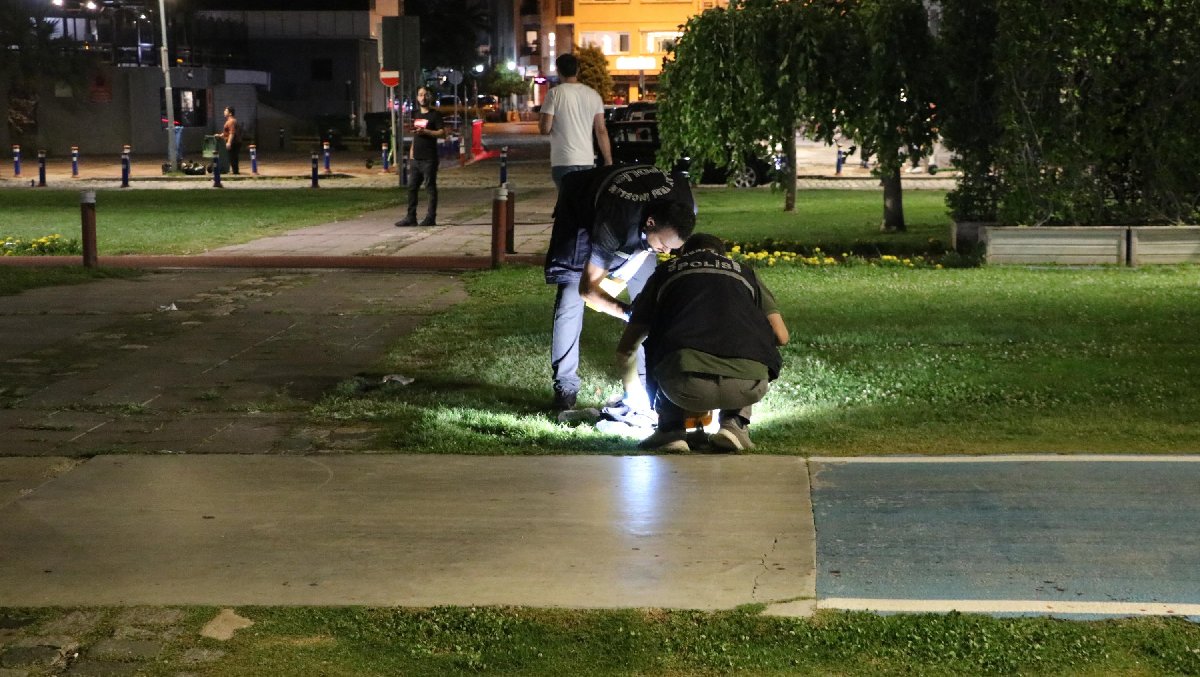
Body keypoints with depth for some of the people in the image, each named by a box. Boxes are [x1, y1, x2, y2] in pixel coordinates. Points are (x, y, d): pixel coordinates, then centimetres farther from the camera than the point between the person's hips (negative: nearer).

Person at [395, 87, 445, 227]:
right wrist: (411, 155, 17)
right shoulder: (416, 116, 20)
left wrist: (425, 132, -19)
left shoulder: (435, 115, -1)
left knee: (430, 188, -3)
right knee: (412, 188, 5)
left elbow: (442, 133, -11)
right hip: (416, 159, 7)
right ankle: (411, 217, 8)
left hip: (429, 159, -7)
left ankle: (430, 218, -1)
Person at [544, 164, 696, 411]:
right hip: (581, 212, -5)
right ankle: (565, 387, -7)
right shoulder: (615, 225, -47)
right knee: (571, 295, -14)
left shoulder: (684, 206, -32)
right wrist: (628, 313, -52)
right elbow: (588, 289, -38)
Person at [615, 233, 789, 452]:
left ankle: (670, 430, 18)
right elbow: (781, 336, 23)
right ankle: (735, 423, 15)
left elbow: (625, 350, 30)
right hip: (748, 387, 1)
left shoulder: (666, 271, 28)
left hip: (684, 386, -1)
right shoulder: (743, 272, 30)